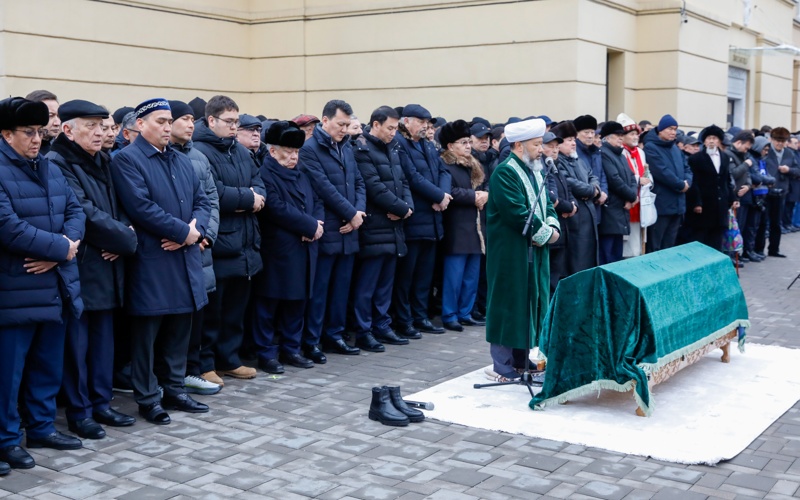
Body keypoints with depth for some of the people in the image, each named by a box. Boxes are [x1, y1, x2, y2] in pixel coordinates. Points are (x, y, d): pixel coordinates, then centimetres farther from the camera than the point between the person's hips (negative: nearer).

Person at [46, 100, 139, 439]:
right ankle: (79, 412, 12)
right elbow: (86, 214, -20)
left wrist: (121, 237, -8)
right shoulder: (57, 164, -11)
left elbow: (118, 208, 13)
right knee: (76, 343, 2)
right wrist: (128, 241, -13)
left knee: (103, 340, 13)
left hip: (107, 268, 8)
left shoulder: (103, 162, 14)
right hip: (78, 270, -7)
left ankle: (101, 404, 24)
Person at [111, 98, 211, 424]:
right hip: (150, 262, -7)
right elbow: (141, 207, -19)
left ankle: (174, 391, 25)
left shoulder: (183, 161, 17)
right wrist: (184, 231, -16)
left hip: (185, 259, 7)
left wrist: (195, 230, -9)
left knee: (180, 330, 13)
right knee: (147, 333, 2)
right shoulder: (126, 159, -8)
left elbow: (202, 201, 12)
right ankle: (147, 398, 13)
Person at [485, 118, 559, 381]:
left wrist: (552, 226, -5)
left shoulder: (534, 171, 14)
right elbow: (517, 213, -22)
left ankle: (524, 359, 23)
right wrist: (546, 234, -13)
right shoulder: (504, 172, -15)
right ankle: (505, 367, 6)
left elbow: (546, 204, 16)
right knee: (511, 305, -3)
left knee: (533, 302, 13)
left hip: (535, 252, 9)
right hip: (512, 254, -9)